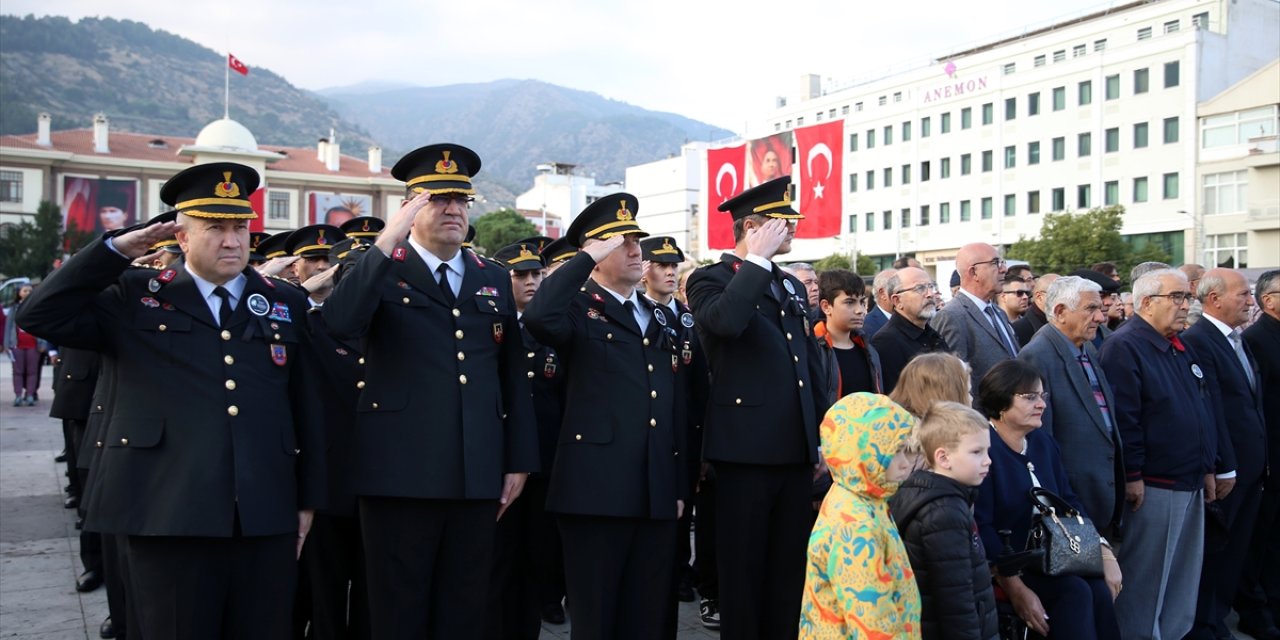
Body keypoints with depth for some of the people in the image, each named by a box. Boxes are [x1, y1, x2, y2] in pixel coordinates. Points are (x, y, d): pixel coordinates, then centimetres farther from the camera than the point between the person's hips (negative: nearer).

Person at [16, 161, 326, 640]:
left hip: (268, 520, 2)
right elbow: (40, 316, -3)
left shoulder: (285, 305, 11)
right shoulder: (135, 298, 7)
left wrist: (308, 501, 8)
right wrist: (116, 249, -5)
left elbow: (307, 407, 11)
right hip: (170, 519, -2)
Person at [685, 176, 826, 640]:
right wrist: (758, 260, -18)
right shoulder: (710, 279, -4)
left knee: (790, 571, 14)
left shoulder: (792, 286, 17)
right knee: (743, 572, 4)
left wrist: (821, 440, 15)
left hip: (796, 450, 7)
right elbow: (725, 321, -29)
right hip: (746, 449, -7)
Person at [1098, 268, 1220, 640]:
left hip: (1191, 483, 9)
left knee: (1184, 575, 17)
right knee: (1145, 580, 1)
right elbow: (1123, 418, -19)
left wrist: (1208, 468, 16)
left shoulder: (1181, 348, 14)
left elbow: (1203, 410, 19)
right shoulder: (1124, 347, -14)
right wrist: (1132, 476, -20)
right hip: (1153, 485, -9)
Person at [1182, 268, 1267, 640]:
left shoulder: (1239, 341, 12)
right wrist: (1223, 468, -20)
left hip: (1251, 467, 8)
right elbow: (1211, 413, -20)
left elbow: (1252, 405, 14)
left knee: (1234, 550, 16)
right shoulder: (1197, 341, -17)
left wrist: (1261, 460, 10)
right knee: (1212, 548, 5)